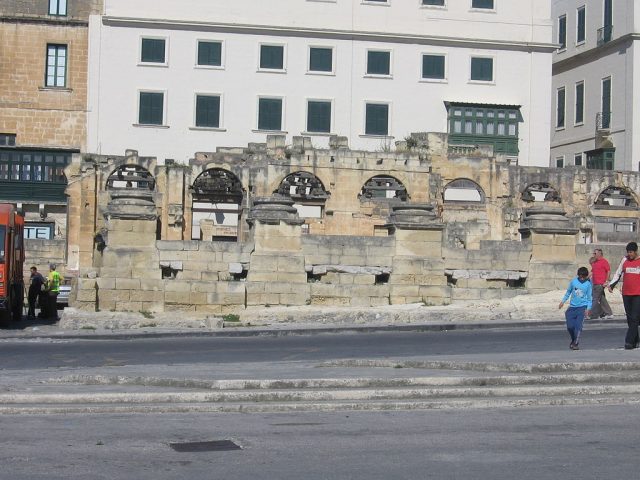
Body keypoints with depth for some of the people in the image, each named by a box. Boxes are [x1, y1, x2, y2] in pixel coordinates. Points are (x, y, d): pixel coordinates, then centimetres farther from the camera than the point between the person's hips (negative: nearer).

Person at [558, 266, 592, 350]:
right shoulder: (573, 281, 1)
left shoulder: (588, 284, -2)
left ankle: (575, 344, -10)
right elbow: (568, 292, 14)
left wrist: (588, 308, -6)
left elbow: (589, 297, 2)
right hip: (572, 307, 2)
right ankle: (573, 340, 24)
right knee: (570, 326, -2)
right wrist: (563, 301, 10)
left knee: (578, 326, -13)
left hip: (582, 307, -2)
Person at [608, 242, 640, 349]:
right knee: (630, 319, 7)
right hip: (626, 294, 4)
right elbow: (618, 274, 14)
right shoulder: (625, 260, 8)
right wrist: (611, 285, 2)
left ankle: (629, 341, -12)